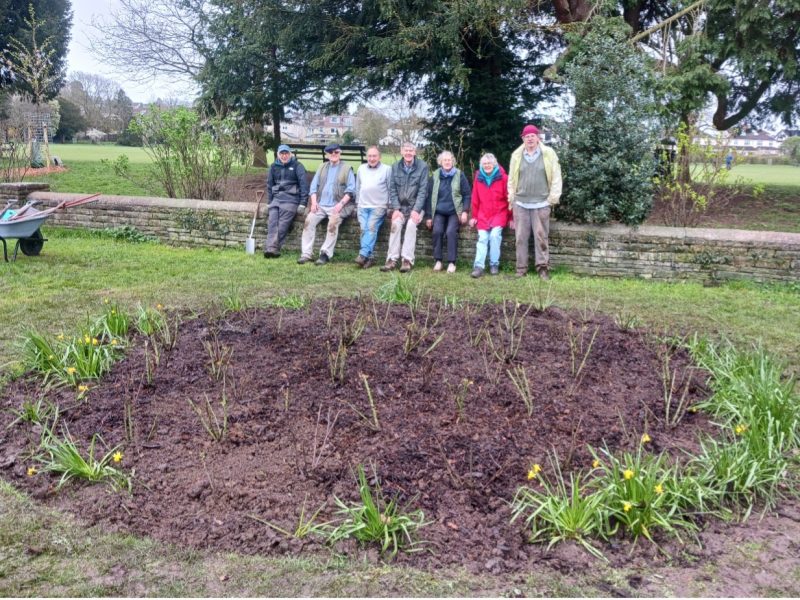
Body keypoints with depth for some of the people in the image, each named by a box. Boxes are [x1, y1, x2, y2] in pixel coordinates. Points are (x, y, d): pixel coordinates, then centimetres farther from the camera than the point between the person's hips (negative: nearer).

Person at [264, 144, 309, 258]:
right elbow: (269, 185, 22)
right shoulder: (274, 167, 17)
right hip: (276, 198, 4)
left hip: (291, 199, -4)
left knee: (282, 225, -18)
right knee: (272, 222, -17)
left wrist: (302, 204, -8)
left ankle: (272, 248, -20)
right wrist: (269, 202, 14)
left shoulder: (297, 166, 3)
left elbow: (304, 185, -2)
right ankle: (271, 248, -27)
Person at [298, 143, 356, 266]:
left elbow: (351, 189, -3)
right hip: (320, 204, 4)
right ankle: (306, 253, -19)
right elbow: (314, 185, 15)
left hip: (337, 205, -4)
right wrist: (314, 202, -2)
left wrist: (341, 204, -16)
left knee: (333, 223, -31)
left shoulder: (346, 169, 7)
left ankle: (325, 254, -27)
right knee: (309, 220, -20)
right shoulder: (323, 167, 20)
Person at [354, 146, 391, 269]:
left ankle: (363, 255, -31)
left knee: (371, 228, -23)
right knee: (364, 229, -15)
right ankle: (369, 257, -18)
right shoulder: (361, 169, 18)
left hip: (379, 206, -4)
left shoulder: (387, 169, 4)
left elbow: (391, 189, 4)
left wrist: (389, 206, -1)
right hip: (363, 206, 4)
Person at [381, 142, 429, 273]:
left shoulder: (422, 166, -5)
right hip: (400, 206, 2)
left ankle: (407, 260, -27)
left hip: (416, 206, -2)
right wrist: (396, 209, -12)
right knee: (396, 224, -25)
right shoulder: (395, 167, 4)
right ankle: (392, 259, -25)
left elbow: (423, 190, -11)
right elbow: (392, 189, 0)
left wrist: (416, 210, -20)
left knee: (411, 224, -28)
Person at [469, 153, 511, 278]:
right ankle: (478, 266, -15)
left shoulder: (502, 177, -4)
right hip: (483, 214, 2)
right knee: (482, 238, -13)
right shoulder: (478, 177, 4)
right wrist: (474, 216, 9)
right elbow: (475, 199, 8)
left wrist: (511, 217, 1)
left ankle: (494, 264, -8)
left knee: (495, 234, -21)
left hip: (499, 213, -2)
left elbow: (509, 197, 0)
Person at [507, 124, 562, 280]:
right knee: (521, 237, 3)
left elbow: (556, 177, 1)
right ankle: (521, 268, 9)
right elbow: (511, 179, 11)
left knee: (541, 236, 0)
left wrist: (553, 197, -3)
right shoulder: (517, 155, 7)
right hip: (520, 203, 2)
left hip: (541, 203, -2)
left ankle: (543, 267, 5)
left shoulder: (548, 154, 1)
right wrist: (511, 198, 8)